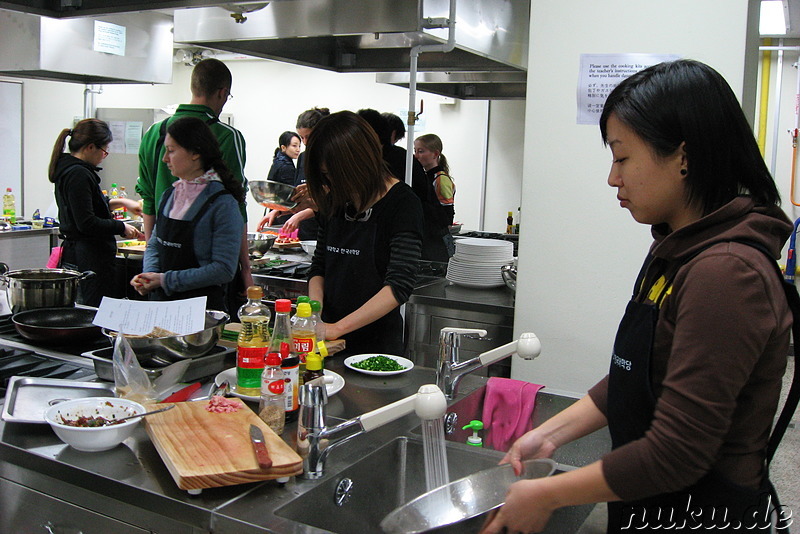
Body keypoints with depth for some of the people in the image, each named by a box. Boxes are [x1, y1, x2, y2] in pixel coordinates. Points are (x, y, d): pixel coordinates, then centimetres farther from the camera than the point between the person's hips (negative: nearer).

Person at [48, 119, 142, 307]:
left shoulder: (66, 170, 13)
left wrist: (119, 202, 26)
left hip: (72, 254, 11)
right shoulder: (78, 174, -18)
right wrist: (122, 227, -11)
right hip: (90, 258, -11)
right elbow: (86, 223, -22)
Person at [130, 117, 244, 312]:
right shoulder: (169, 195, 11)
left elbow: (224, 269, -15)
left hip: (202, 305, -5)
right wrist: (149, 274, -2)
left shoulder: (222, 203, -11)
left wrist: (166, 280, -15)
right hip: (160, 300, 6)